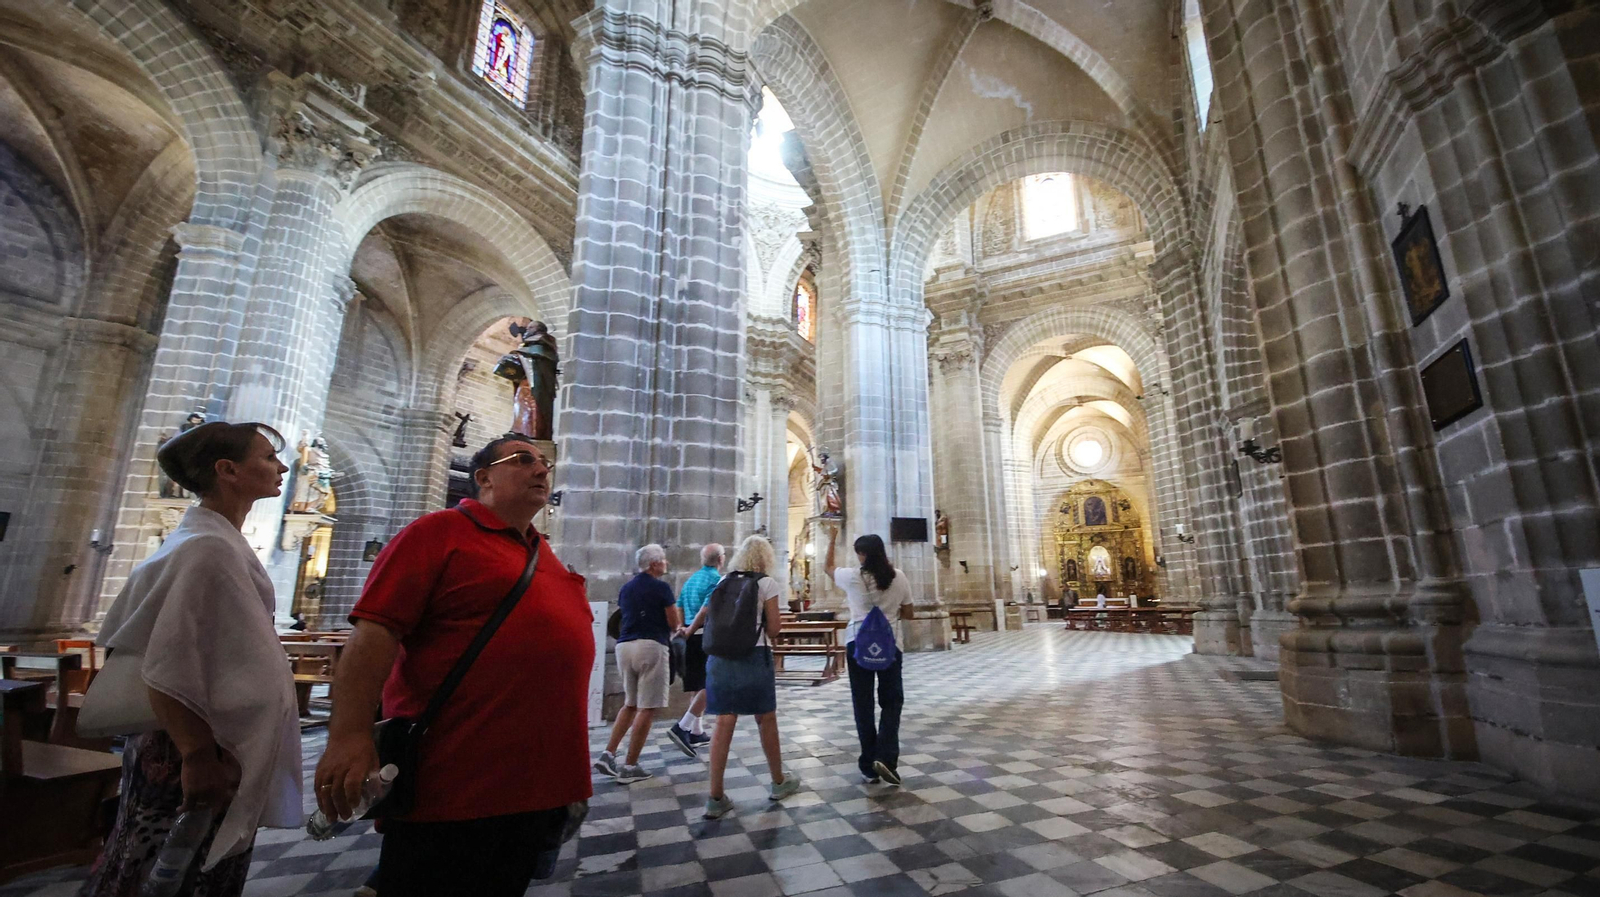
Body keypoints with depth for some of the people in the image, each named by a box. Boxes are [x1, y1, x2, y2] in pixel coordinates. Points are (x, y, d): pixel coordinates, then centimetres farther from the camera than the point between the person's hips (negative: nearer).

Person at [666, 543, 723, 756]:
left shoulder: (690, 580, 14)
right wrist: (691, 630, -10)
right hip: (708, 637, -8)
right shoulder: (717, 580, -10)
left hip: (691, 638, 8)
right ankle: (682, 727, -10)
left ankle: (697, 732, 23)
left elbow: (678, 609, 13)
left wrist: (683, 629, 11)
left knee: (697, 685, 16)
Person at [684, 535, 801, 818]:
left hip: (720, 657, 4)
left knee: (724, 723, 7)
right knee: (766, 720, 13)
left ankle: (716, 797, 11)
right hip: (754, 657, -3)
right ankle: (778, 782, 31)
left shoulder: (723, 582, 10)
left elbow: (701, 617, 16)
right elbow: (773, 629, -4)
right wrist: (778, 620, 17)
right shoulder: (766, 583, -2)